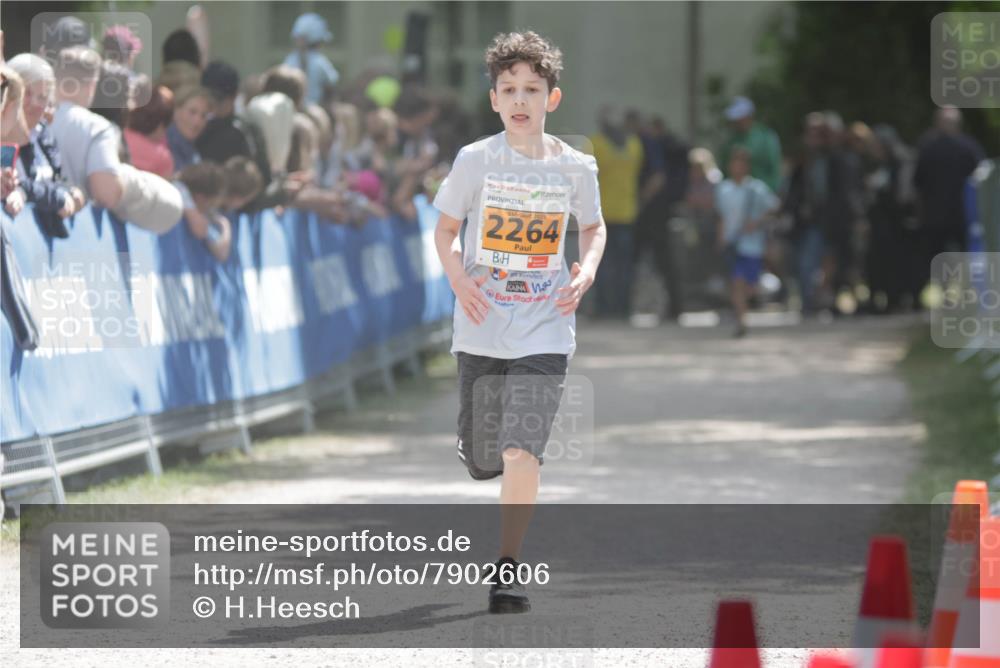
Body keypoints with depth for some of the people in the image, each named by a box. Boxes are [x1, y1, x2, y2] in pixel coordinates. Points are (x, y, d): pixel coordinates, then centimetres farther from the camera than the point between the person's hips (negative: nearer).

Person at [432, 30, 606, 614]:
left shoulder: (575, 167, -2)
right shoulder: (475, 161, -4)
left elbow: (593, 226, 16)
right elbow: (445, 228, 7)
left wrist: (587, 270, -4)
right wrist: (457, 275, -12)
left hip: (544, 331, -1)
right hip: (482, 331, 1)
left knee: (521, 452, -16)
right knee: (483, 461, 9)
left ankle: (508, 569, -8)